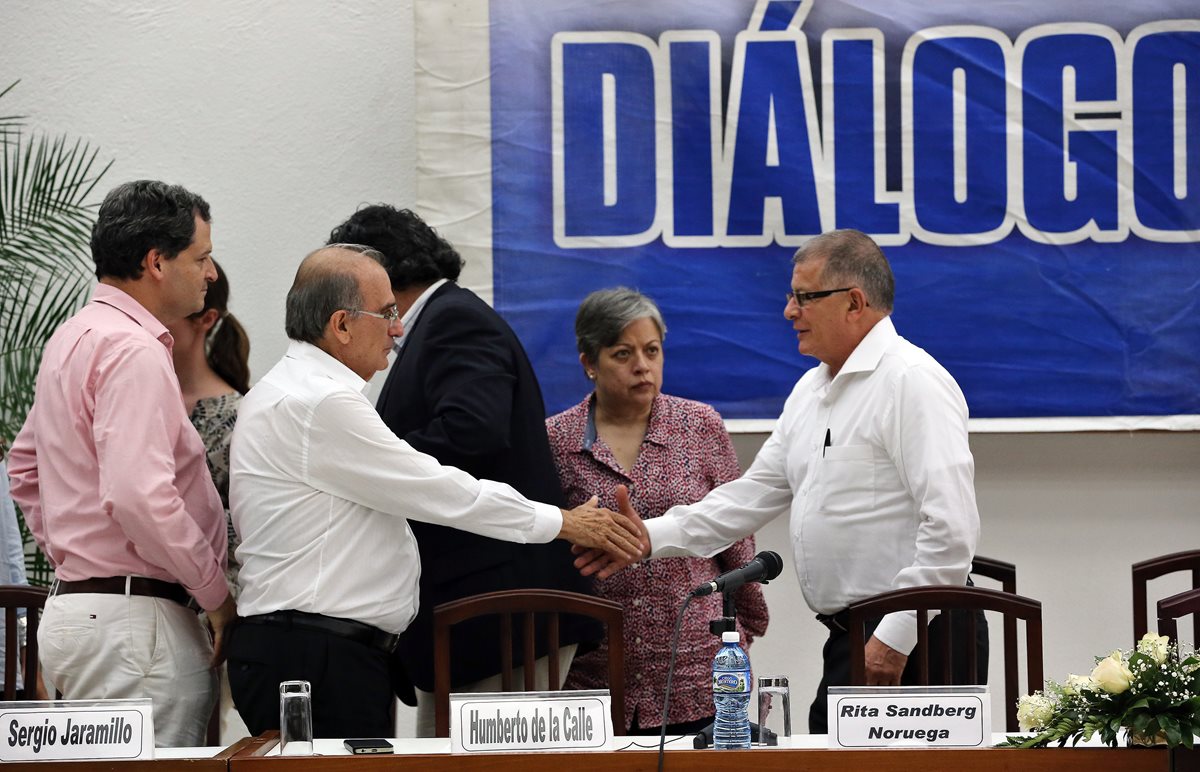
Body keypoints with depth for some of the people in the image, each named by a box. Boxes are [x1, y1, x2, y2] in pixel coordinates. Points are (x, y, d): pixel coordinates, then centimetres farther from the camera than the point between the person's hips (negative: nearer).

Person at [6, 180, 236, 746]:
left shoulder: (72, 338, 18)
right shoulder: (134, 351, -15)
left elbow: (25, 466, 29)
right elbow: (141, 497, -24)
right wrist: (217, 594, -14)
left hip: (73, 606, 10)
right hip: (132, 618, -10)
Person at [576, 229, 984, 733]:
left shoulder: (911, 381, -13)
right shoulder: (811, 390, 18)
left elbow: (951, 528, -20)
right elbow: (757, 492, 19)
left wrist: (896, 636, -21)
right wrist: (653, 537, 8)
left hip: (914, 643, -9)